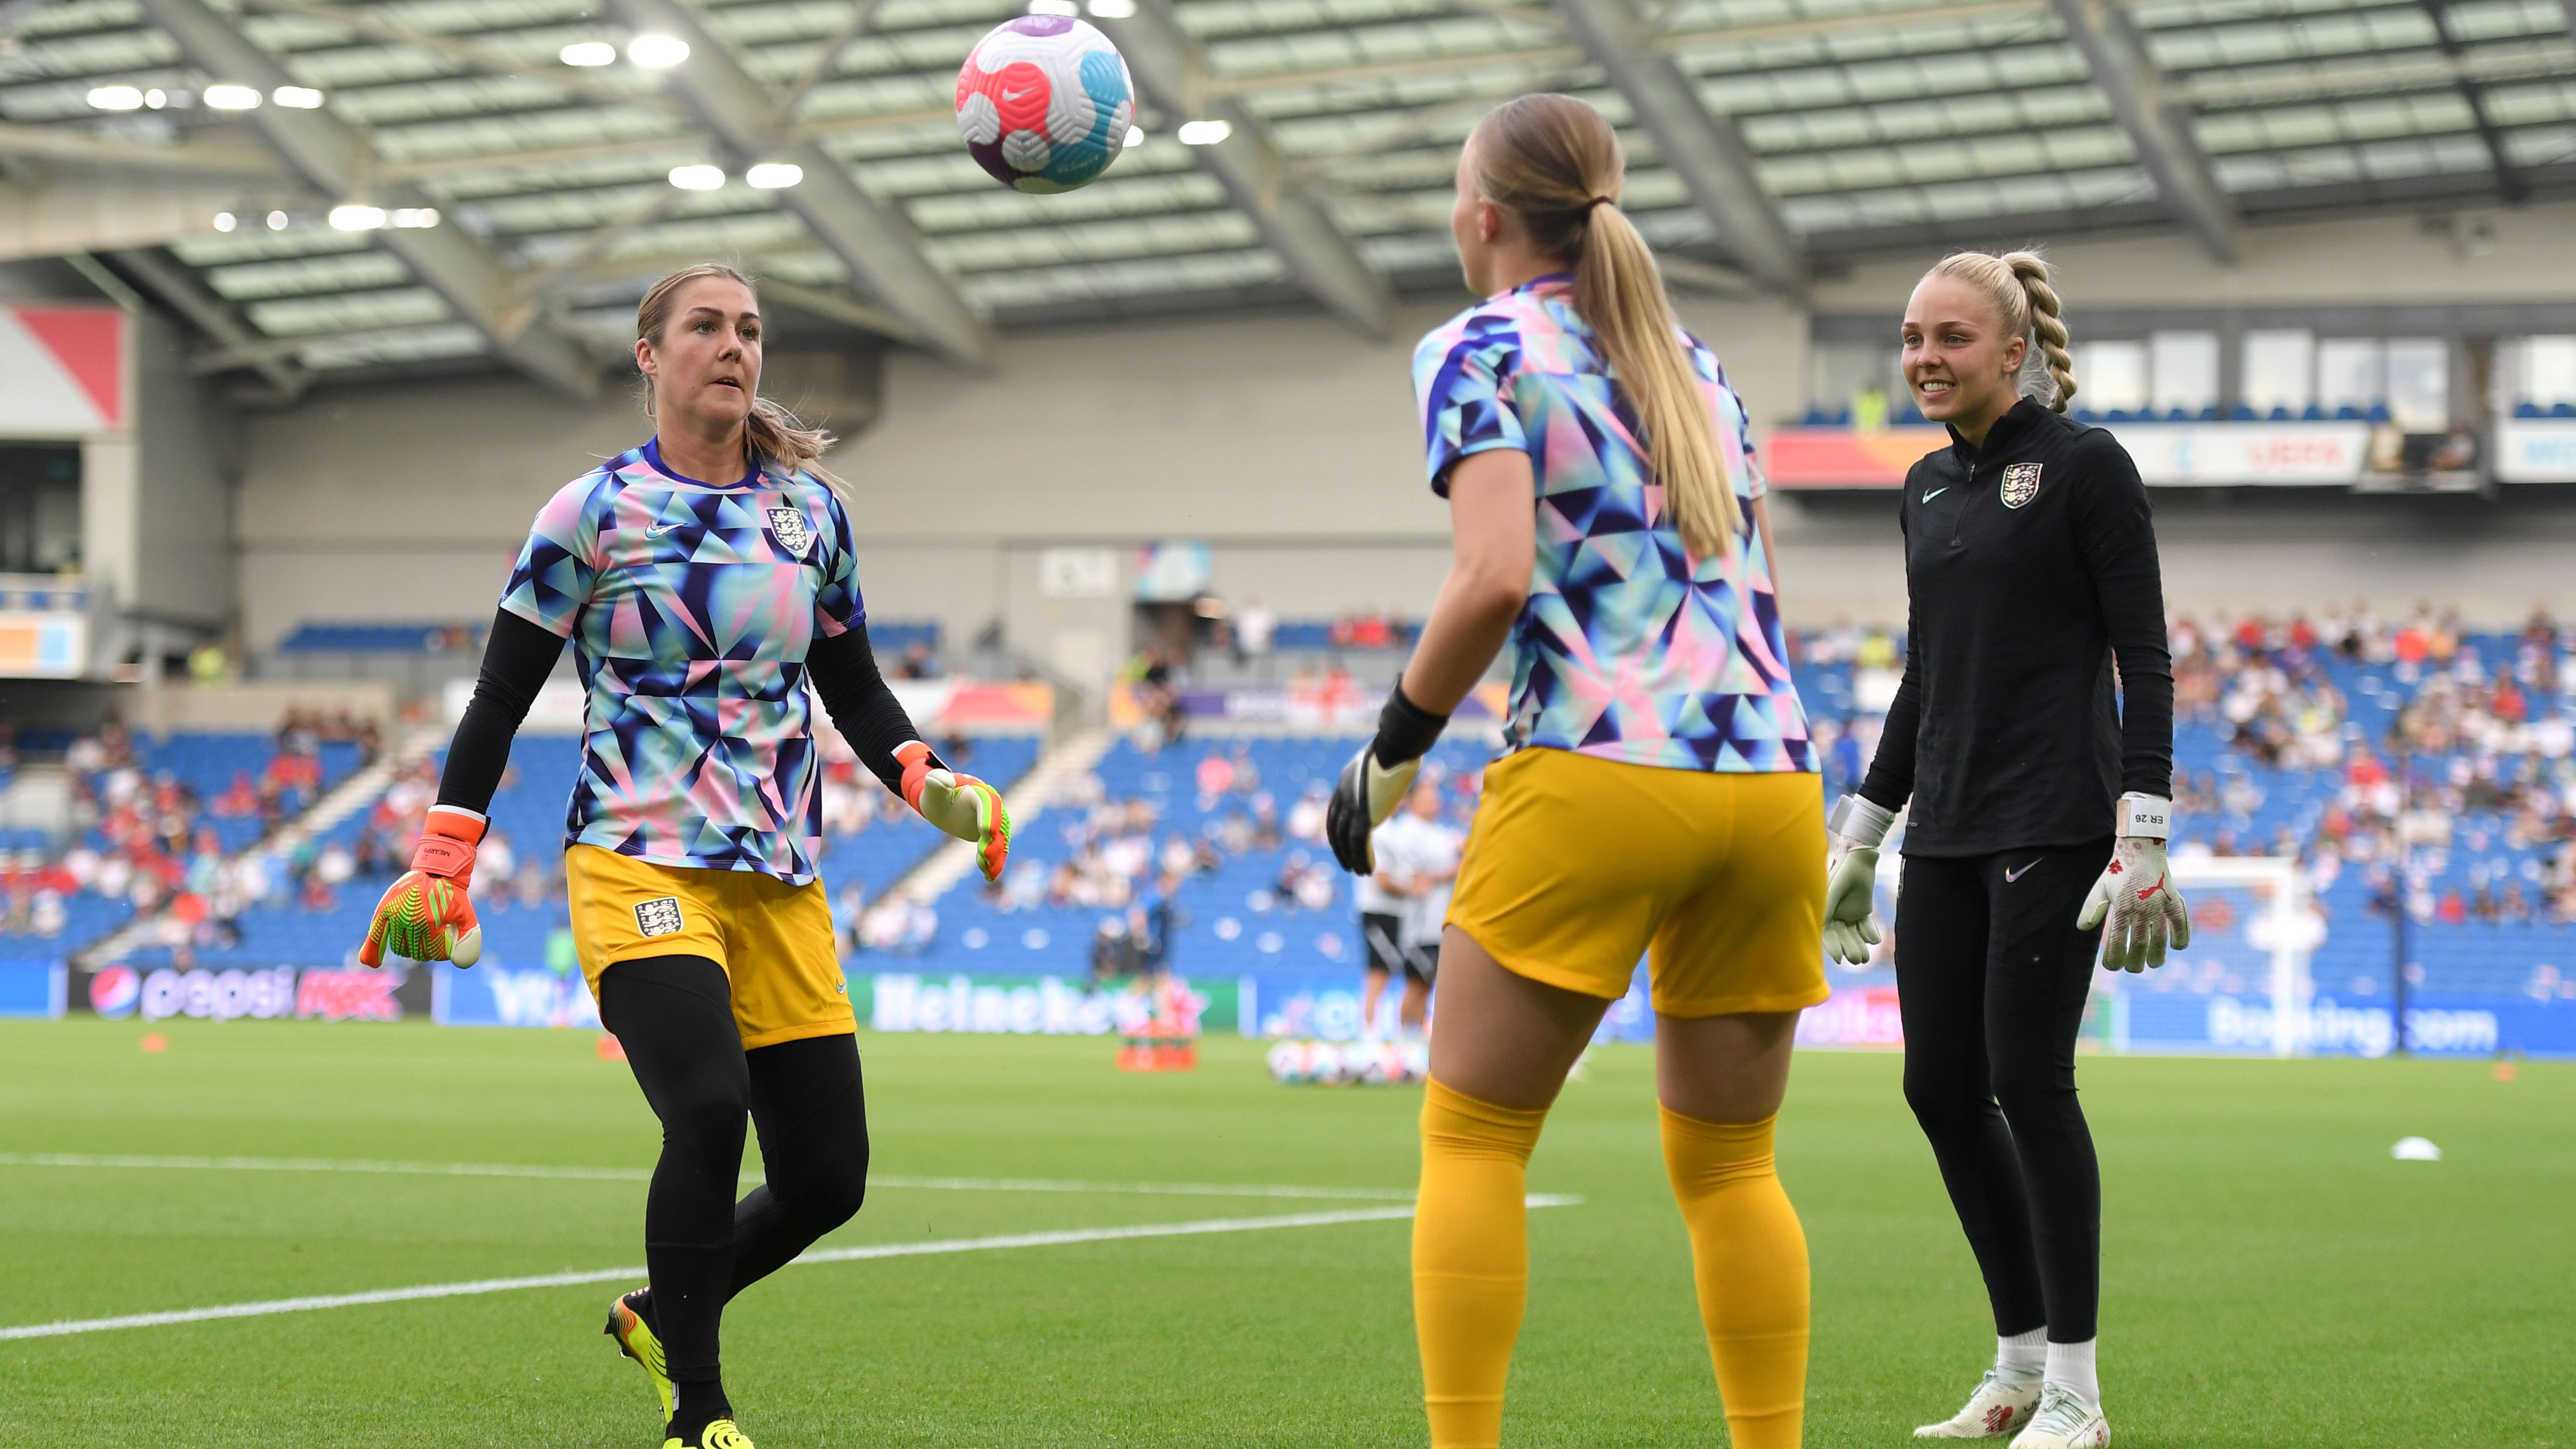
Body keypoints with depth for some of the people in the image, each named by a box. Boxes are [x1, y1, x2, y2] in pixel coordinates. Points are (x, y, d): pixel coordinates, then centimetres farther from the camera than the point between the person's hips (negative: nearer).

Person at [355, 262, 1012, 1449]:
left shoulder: (811, 508, 10)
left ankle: (659, 1316, 30)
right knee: (709, 1113, -27)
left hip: (781, 882, 5)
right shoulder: (595, 511, -2)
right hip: (638, 865, -5)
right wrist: (438, 868, -5)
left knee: (827, 1179, 1)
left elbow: (854, 688, 19)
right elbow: (501, 698, 1)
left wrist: (932, 786, 1)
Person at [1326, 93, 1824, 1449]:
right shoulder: (1691, 359, 21)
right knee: (1726, 1159, 13)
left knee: (1471, 1136, 3)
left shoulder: (1480, 351, 2)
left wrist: (1393, 751, -1)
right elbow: (1750, 582, 19)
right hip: (1773, 778, 6)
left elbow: (1496, 577, -11)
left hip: (1596, 779, -6)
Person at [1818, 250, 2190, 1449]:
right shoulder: (1929, 486, 14)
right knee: (1939, 1088, 5)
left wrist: (2145, 832, -17)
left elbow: (2145, 661, -10)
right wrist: (1860, 833, 20)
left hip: (2054, 825, -8)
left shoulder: (2084, 464, -7)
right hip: (1947, 832, 8)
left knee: (2027, 1083, -8)